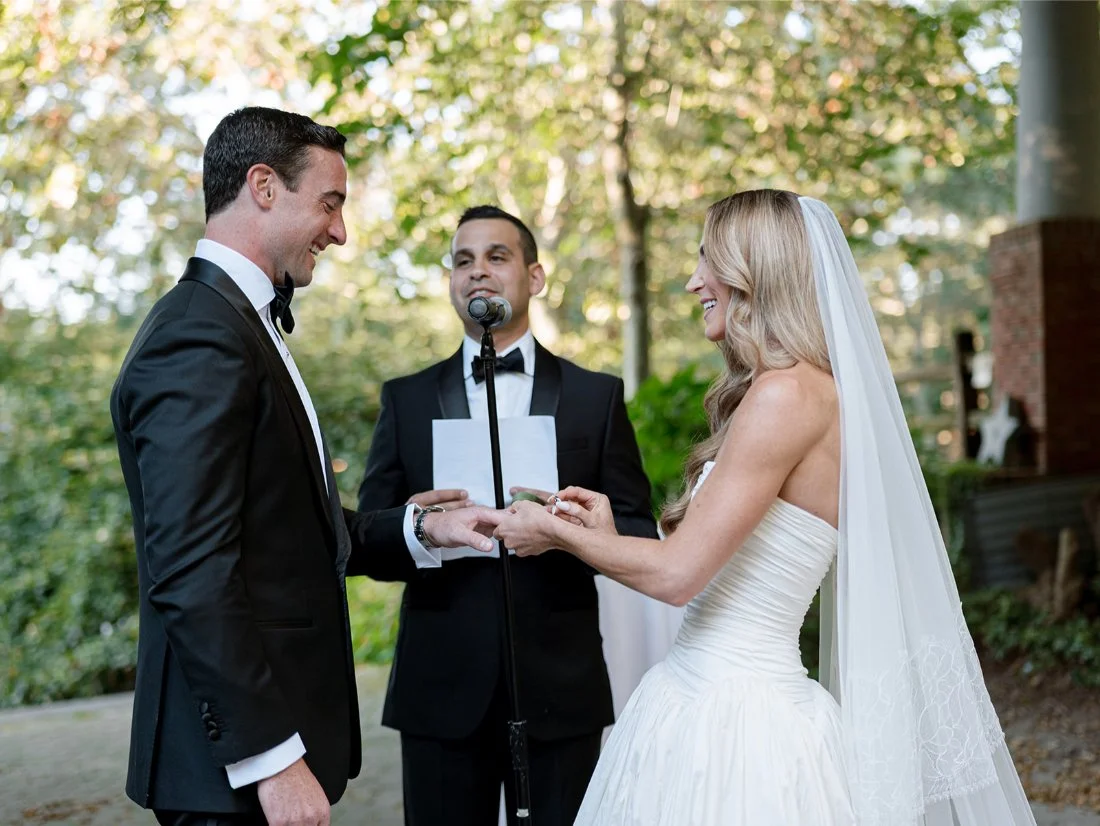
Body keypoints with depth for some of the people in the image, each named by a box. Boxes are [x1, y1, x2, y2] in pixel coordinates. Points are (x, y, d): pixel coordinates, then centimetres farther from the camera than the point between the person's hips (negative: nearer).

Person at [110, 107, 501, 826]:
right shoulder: (199, 340, -17)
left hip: (278, 726, 10)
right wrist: (271, 759, -23)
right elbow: (192, 577, -23)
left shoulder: (240, 324, 15)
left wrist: (423, 528, 5)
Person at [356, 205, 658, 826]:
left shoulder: (597, 396, 7)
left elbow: (639, 536, 4)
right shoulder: (407, 399, 9)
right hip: (441, 689, 1)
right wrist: (411, 530, -17)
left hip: (560, 690, 0)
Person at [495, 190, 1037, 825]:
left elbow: (678, 573, -18)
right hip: (699, 699, 9)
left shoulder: (789, 393, -17)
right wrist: (608, 536, 14)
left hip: (735, 716, -9)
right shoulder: (804, 389, 12)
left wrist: (556, 532, -4)